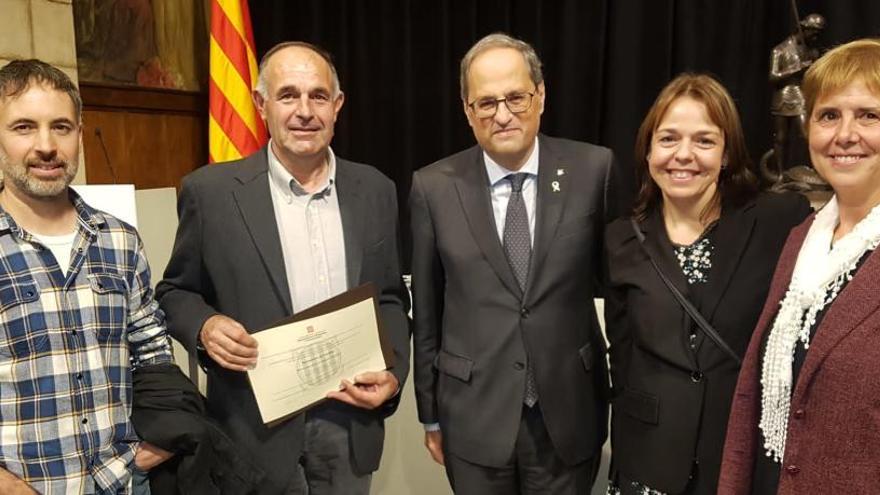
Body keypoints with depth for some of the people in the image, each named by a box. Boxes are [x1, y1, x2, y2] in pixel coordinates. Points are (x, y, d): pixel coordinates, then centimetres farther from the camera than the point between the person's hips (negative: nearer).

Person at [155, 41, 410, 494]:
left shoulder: (374, 190, 1)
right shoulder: (212, 191, -7)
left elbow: (389, 298, 8)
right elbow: (176, 292, 4)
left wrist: (392, 374, -6)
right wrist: (204, 326, -17)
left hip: (350, 428, 3)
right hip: (257, 430, -2)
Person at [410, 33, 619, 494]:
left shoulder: (593, 170, -7)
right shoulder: (434, 187, -6)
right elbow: (426, 310, 0)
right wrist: (430, 413, 6)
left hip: (568, 414, 0)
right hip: (473, 419, 1)